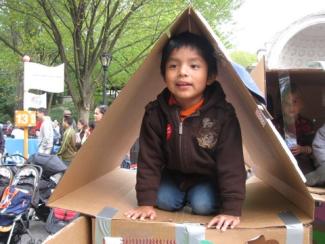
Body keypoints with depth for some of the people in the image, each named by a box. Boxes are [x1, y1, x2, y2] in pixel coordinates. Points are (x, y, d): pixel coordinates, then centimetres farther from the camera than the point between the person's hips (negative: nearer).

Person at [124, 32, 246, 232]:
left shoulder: (223, 114, -29)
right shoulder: (156, 113, -21)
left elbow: (231, 162, -28)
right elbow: (149, 159, -14)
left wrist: (232, 209, -33)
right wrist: (146, 202, -19)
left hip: (209, 177, -2)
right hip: (174, 174, 3)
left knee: (203, 205, -21)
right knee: (164, 200, -15)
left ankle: (196, 195, 12)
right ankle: (183, 195, 17)